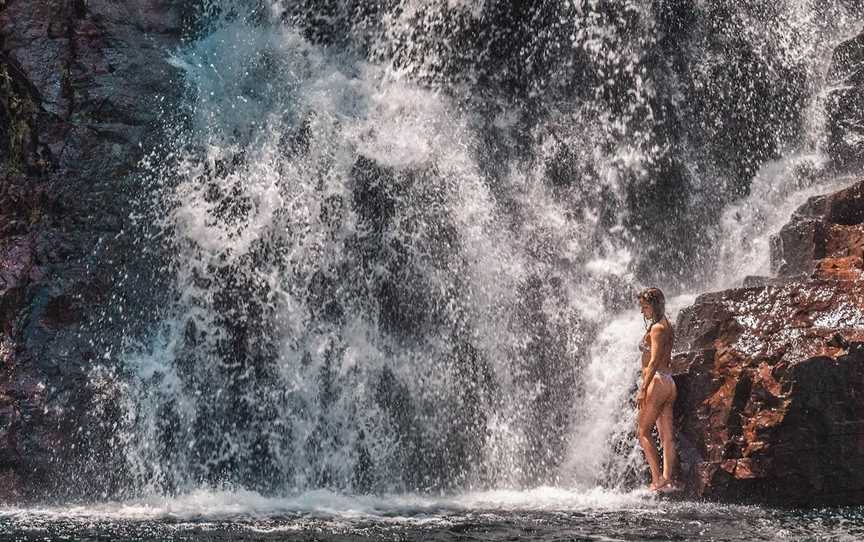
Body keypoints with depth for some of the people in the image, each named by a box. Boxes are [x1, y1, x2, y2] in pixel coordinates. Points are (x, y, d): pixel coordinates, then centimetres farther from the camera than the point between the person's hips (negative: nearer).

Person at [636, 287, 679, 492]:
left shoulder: (656, 328, -12)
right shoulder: (667, 326, 17)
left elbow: (654, 362, -18)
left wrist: (643, 389, -19)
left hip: (657, 383, -9)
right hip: (669, 383, 9)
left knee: (643, 432, -4)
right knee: (667, 436, 5)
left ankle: (658, 480, -8)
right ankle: (668, 479, 4)